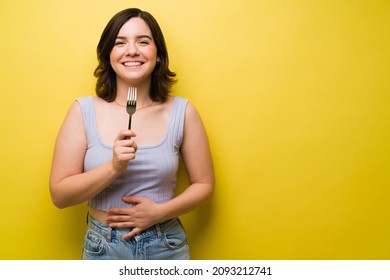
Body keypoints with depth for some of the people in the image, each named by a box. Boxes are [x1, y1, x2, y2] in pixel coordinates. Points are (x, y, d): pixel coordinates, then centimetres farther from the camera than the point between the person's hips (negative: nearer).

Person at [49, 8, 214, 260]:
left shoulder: (183, 112, -7)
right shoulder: (83, 111, -8)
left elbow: (204, 184, 0)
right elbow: (59, 195, -8)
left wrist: (159, 211, -15)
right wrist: (114, 167, -23)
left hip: (167, 247, 0)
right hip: (103, 247, 0)